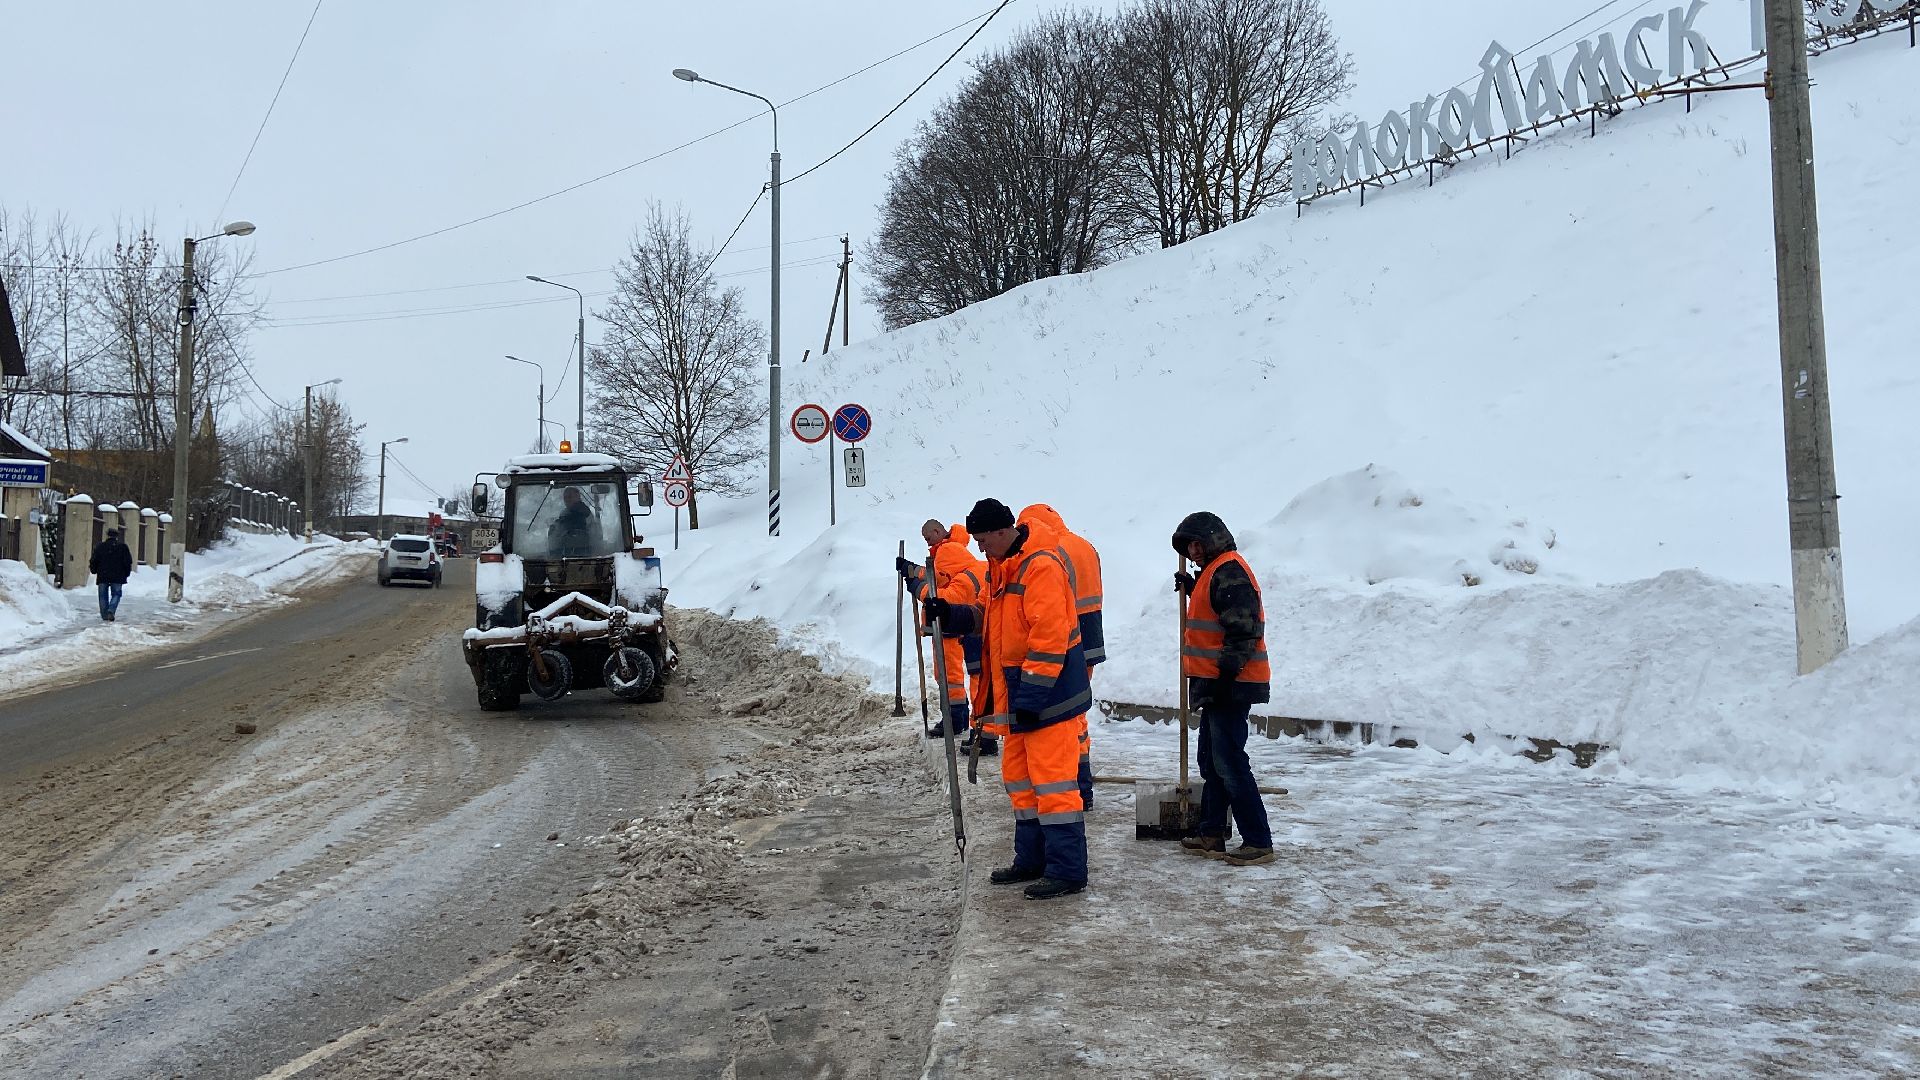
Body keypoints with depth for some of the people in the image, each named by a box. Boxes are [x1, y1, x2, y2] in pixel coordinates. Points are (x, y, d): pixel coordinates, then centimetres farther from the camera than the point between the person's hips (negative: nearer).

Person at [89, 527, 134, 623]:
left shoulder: (99, 546, 1)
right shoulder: (122, 547, -1)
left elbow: (94, 561, 3)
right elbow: (128, 562, 1)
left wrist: (94, 571, 20)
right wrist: (126, 574, 13)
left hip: (102, 576, 1)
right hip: (117, 577, -1)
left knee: (103, 596, 9)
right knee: (116, 594, 7)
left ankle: (104, 616, 8)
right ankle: (111, 611, -16)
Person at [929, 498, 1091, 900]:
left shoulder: (1040, 565, -19)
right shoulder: (1001, 567, 14)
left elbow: (1049, 635, -24)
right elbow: (986, 615, 23)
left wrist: (1033, 695, -24)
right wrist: (952, 614, 4)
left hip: (1048, 691, -10)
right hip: (1016, 693, 10)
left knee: (1051, 780, -7)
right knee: (1019, 778, 16)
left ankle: (1068, 871, 0)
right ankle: (1031, 860, 27)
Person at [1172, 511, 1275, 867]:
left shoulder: (1229, 571, -15)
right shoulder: (1215, 571, 18)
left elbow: (1242, 630, -22)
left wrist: (1224, 677, -24)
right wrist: (1192, 588, 27)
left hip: (1230, 686, -11)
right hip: (1218, 686, 11)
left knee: (1229, 764, -10)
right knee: (1212, 761, 15)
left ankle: (1258, 841, -5)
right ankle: (1211, 835, 23)